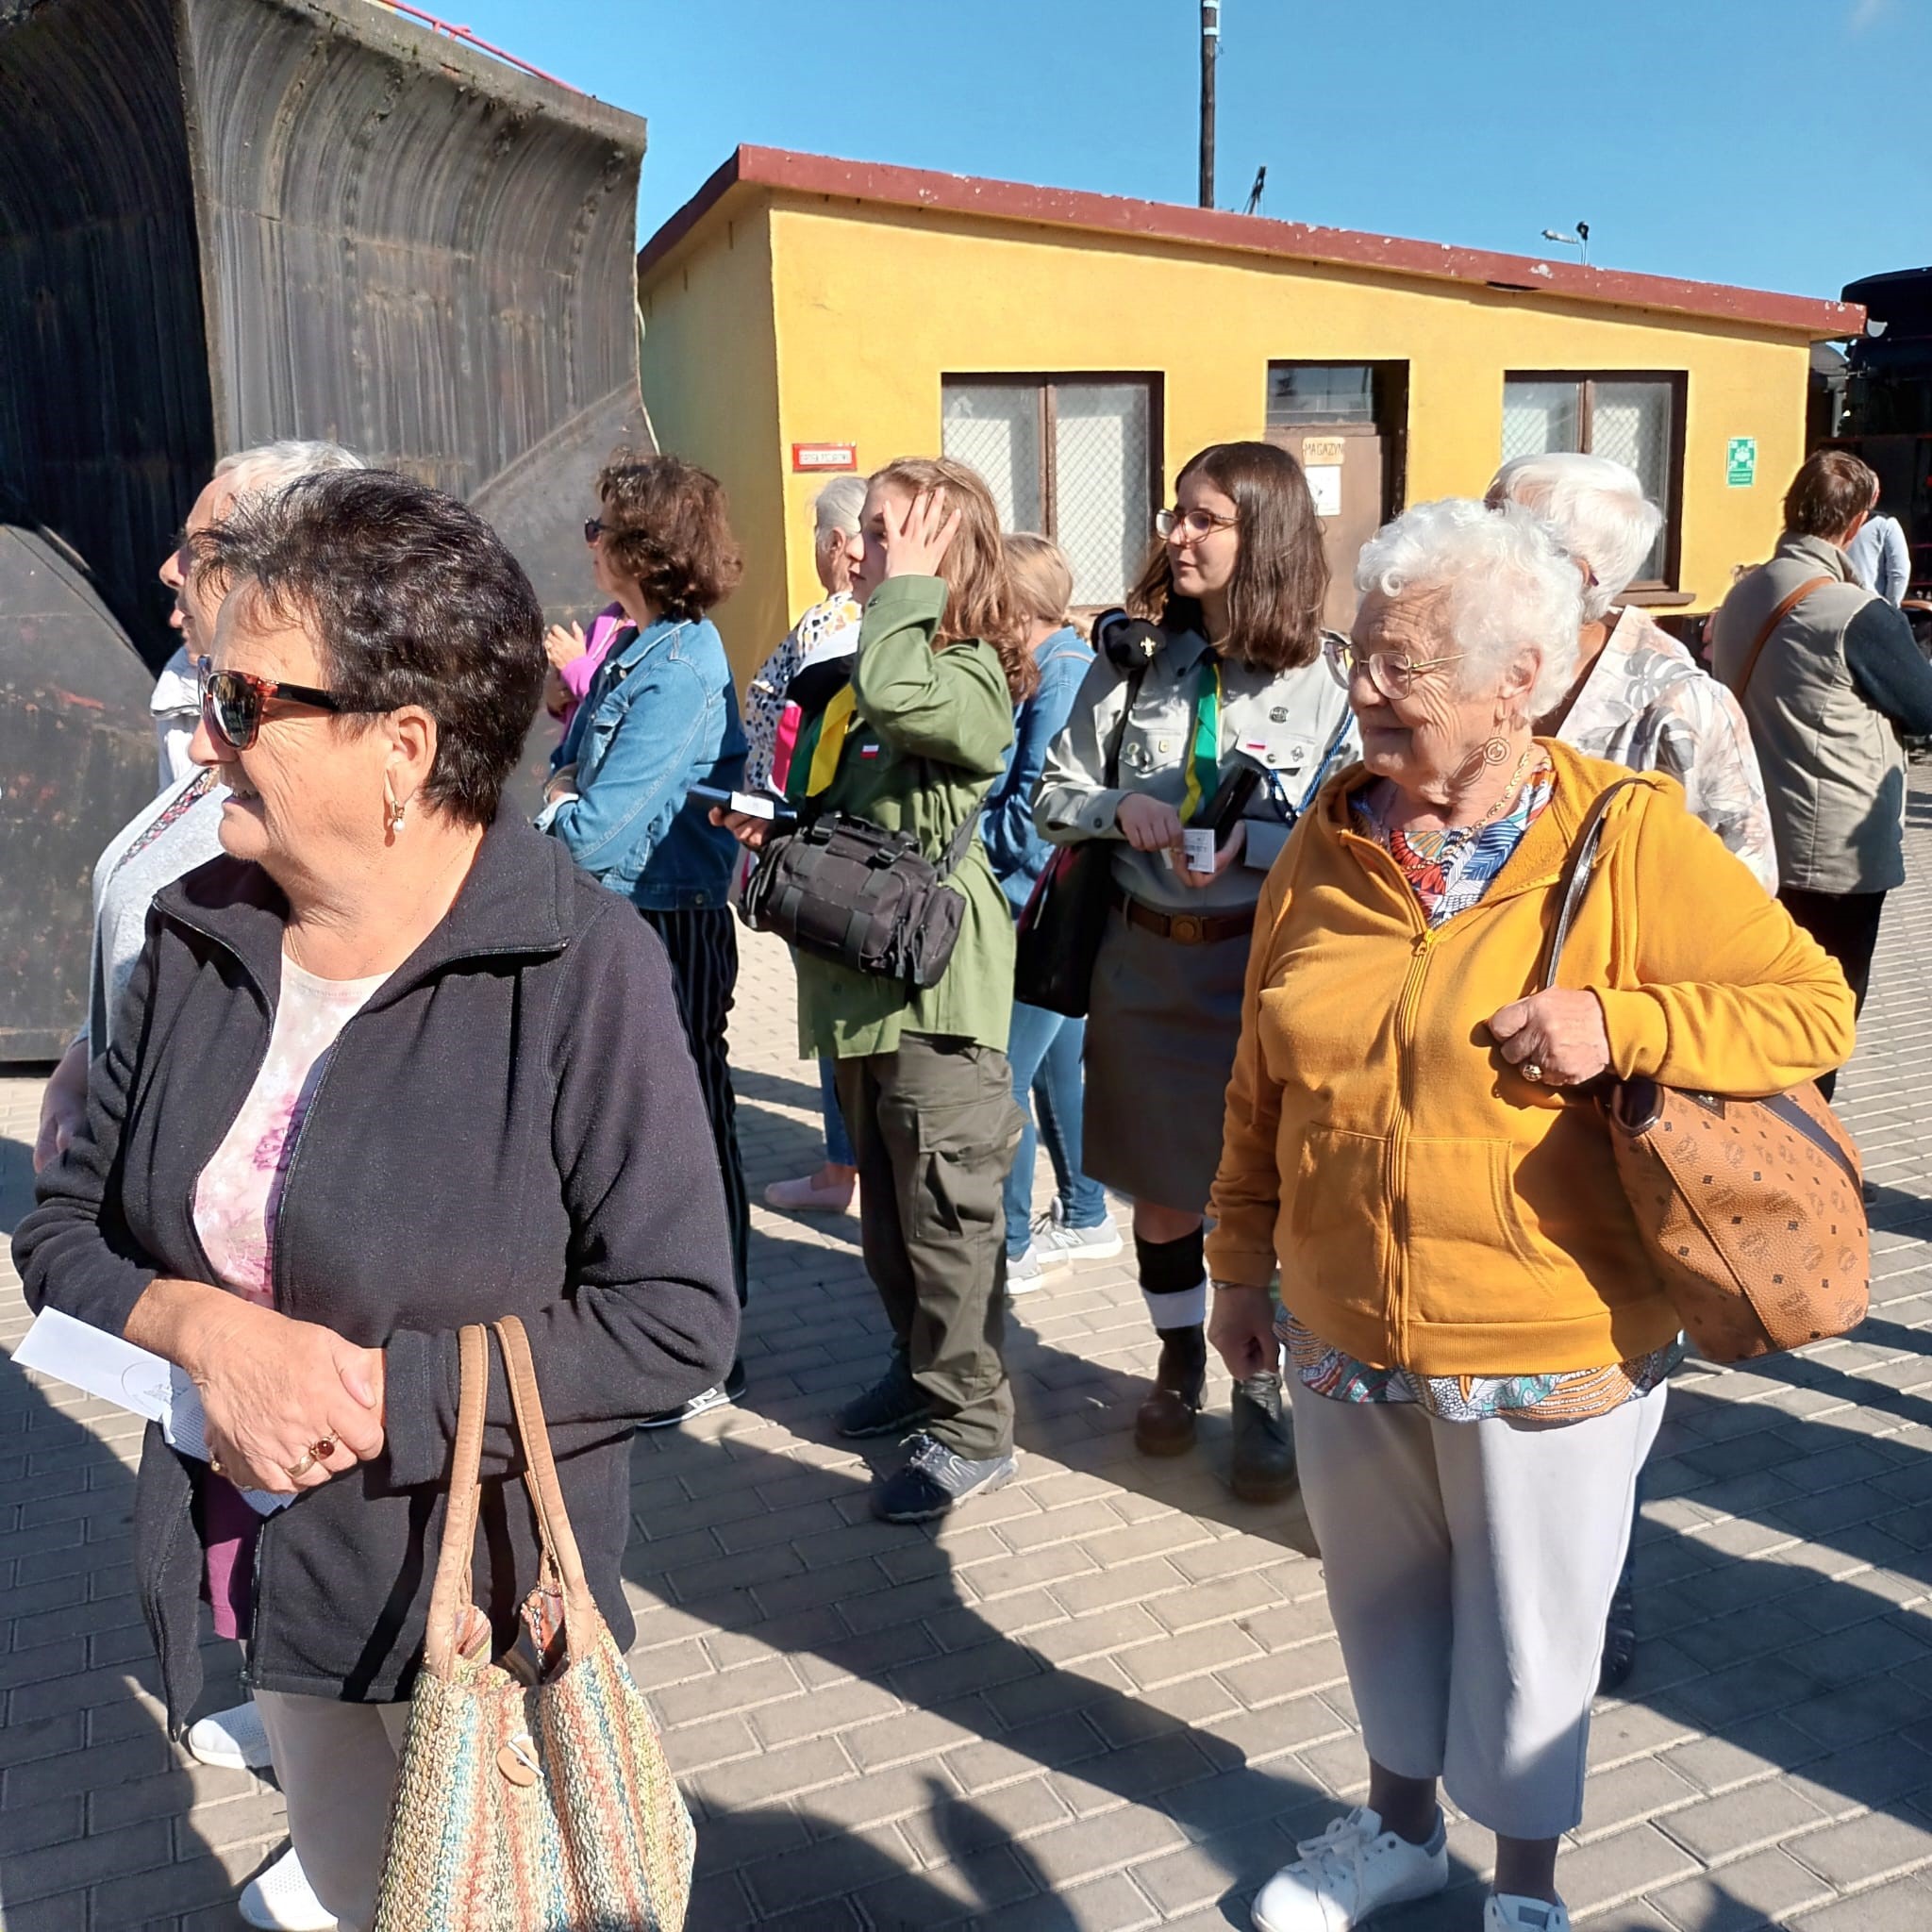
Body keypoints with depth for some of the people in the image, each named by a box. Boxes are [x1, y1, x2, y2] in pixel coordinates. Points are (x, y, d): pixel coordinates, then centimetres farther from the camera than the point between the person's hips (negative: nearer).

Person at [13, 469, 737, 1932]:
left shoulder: (581, 968, -22)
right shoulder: (200, 938, -4)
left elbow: (678, 1320, -20)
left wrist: (386, 1391, -23)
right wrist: (205, 1328, -17)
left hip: (483, 1588, -5)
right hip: (268, 1578, 5)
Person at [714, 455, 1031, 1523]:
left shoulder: (969, 677, -11)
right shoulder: (842, 679, 15)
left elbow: (892, 699, -34)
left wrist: (910, 584, -19)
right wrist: (772, 836, 6)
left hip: (938, 985, -9)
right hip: (861, 979, 9)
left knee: (946, 1210, -2)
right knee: (885, 1205, 19)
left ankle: (970, 1424, 11)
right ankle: (921, 1364, 37)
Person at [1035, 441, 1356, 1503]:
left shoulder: (1318, 681, -7)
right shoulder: (1133, 658, 2)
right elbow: (1052, 796, 6)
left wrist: (1249, 844, -21)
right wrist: (1120, 806, -13)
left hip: (1262, 959, -3)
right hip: (1142, 952, 3)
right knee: (1158, 1183, 15)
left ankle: (1260, 1389, 24)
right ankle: (1179, 1362, 37)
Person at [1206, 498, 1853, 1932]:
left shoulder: (1631, 837, -13)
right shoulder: (1330, 846, -1)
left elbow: (1815, 1009, -9)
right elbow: (1262, 1084, 7)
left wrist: (1616, 1024, -24)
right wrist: (1240, 1261, 12)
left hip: (1549, 1354, -4)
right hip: (1345, 1340, 4)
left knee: (1527, 1630, 16)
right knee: (1384, 1598, 23)